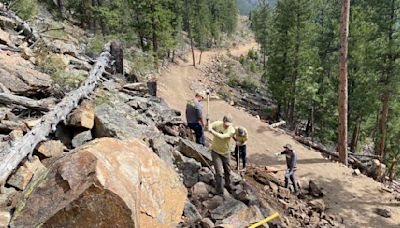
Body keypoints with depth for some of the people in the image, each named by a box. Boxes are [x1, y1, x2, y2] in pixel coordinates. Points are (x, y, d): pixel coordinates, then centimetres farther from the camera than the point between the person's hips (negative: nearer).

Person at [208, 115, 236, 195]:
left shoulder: (232, 130, -20)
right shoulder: (217, 124, -16)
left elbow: (222, 136, -31)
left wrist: (212, 131, -27)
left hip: (225, 152, 2)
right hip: (215, 152, -2)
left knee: (227, 171, 20)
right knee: (219, 173, -8)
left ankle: (227, 185, 48)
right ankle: (220, 192, 5)